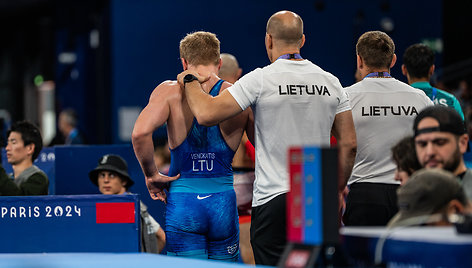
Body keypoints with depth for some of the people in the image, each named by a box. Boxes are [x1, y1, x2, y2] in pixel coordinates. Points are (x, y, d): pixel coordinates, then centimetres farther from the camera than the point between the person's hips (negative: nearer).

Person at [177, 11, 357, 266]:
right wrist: (335, 191, 18)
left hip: (273, 199, -5)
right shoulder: (331, 82, 6)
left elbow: (206, 113, -14)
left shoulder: (261, 80, -9)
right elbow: (349, 144, 7)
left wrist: (190, 81, 5)